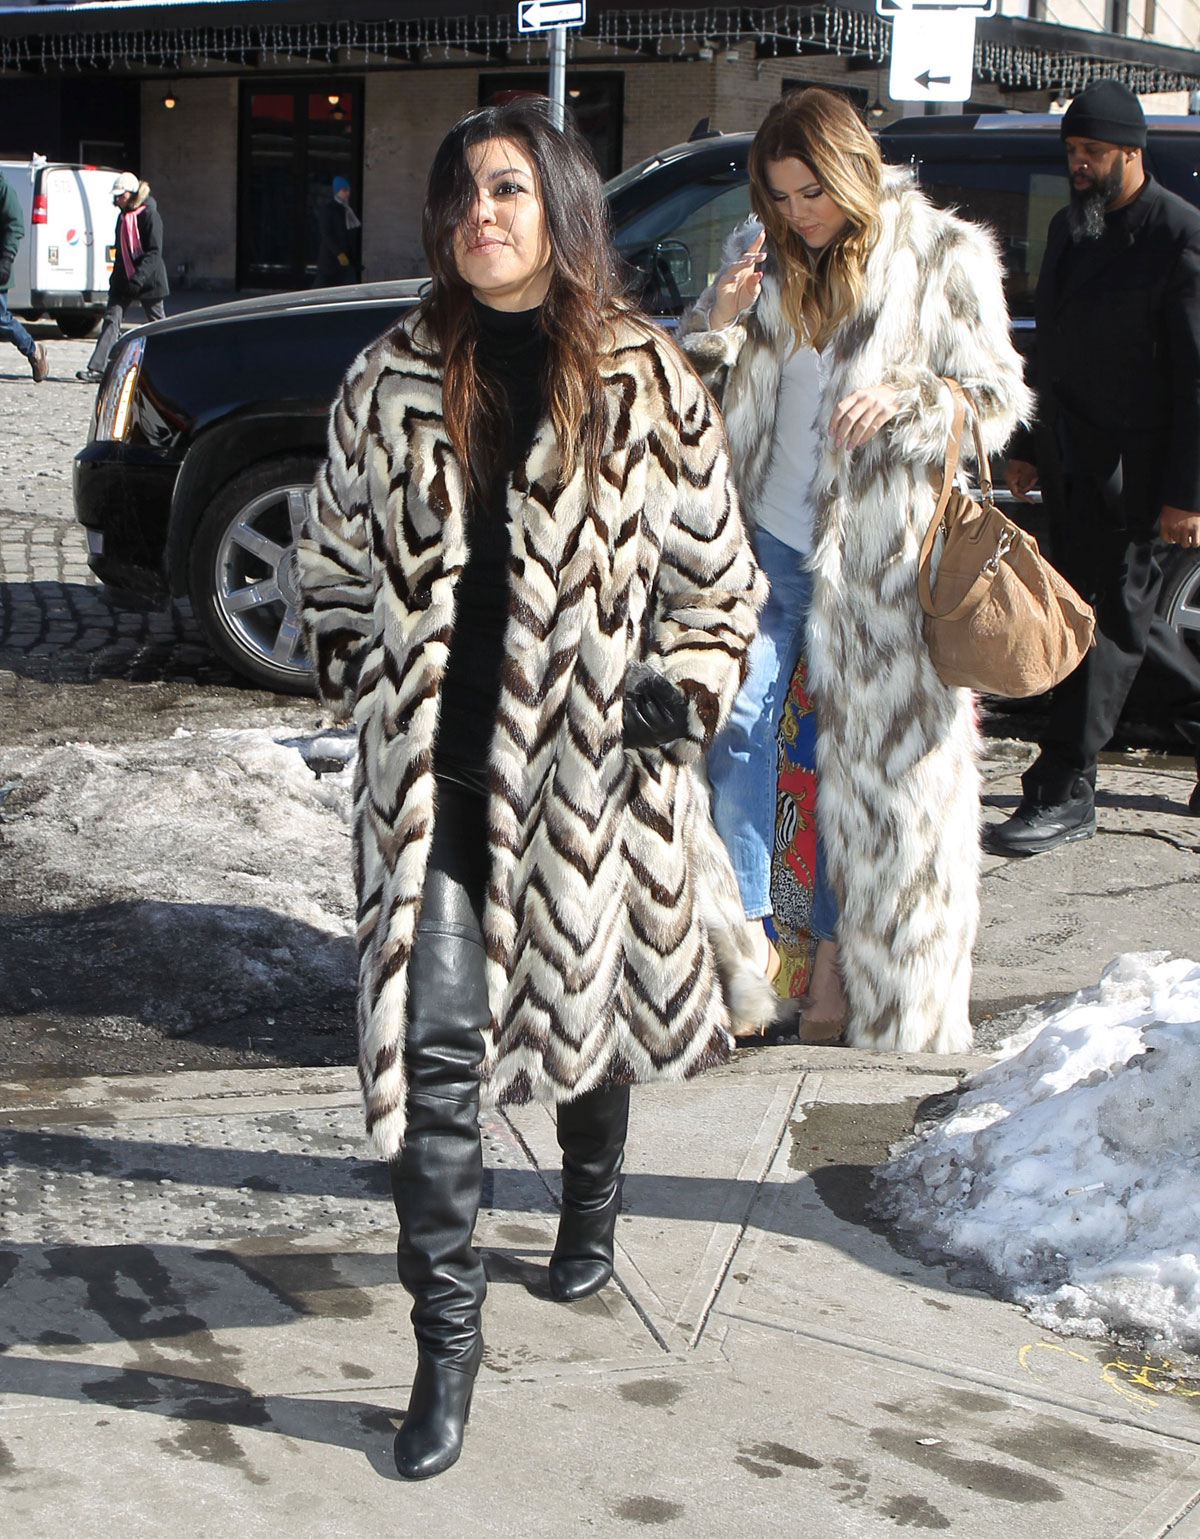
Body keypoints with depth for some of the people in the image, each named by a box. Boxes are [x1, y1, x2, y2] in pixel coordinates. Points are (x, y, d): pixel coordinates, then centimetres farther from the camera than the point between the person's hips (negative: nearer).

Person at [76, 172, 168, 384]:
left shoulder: (149, 215, -13)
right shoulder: (123, 216, 12)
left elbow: (154, 252, -18)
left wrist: (137, 279, -25)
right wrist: (117, 277, 17)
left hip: (149, 279, -7)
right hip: (124, 279, 7)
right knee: (111, 319, -5)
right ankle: (97, 368, -12)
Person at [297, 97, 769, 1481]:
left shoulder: (644, 381, -2)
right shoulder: (393, 383, 3)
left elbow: (718, 572, 5)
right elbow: (336, 552, 15)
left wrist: (687, 683, -8)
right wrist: (366, 677, 6)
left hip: (593, 759, 0)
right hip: (437, 763, 0)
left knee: (591, 1003, 18)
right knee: (434, 1045, -8)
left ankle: (590, 1203, 48)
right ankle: (447, 1341, 2)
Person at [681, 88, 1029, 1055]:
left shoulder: (943, 257, -2)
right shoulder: (761, 253, 10)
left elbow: (999, 397, -2)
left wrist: (906, 402, -21)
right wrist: (720, 321, -9)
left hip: (887, 550, -4)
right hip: (768, 539, 4)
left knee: (896, 763, 1)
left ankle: (907, 1001, 13)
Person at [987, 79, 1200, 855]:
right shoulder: (1069, 225, 12)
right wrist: (1028, 446, 19)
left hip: (1132, 471, -8)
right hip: (1070, 463, 8)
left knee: (1107, 619, -3)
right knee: (1125, 613, 15)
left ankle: (1063, 793, 4)